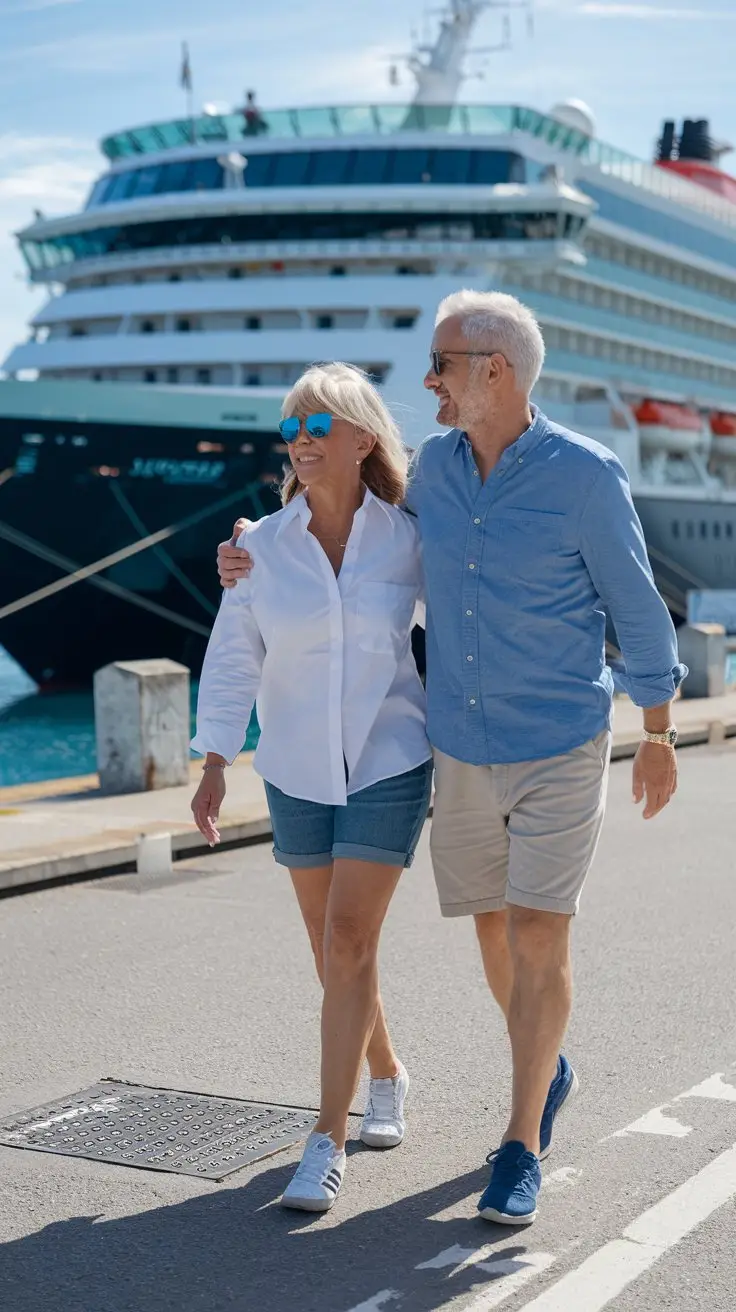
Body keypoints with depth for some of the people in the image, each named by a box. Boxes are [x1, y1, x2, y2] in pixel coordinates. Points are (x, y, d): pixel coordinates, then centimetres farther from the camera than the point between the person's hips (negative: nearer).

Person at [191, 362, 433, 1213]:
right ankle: (386, 1076, 38)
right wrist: (214, 766, -6)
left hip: (389, 766, -2)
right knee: (333, 950, 12)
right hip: (297, 774, 3)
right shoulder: (262, 545, -4)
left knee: (348, 946, -10)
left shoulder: (408, 538, -7)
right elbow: (233, 659, -1)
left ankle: (326, 1141, -4)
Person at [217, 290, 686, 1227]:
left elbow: (636, 607, -5)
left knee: (539, 939, -8)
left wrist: (659, 739, 0)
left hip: (561, 751, -5)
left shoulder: (583, 474, -15)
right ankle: (547, 1071, 40)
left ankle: (520, 1145, 1)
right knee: (494, 932, 15)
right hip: (463, 752, 5)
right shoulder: (437, 462, 0)